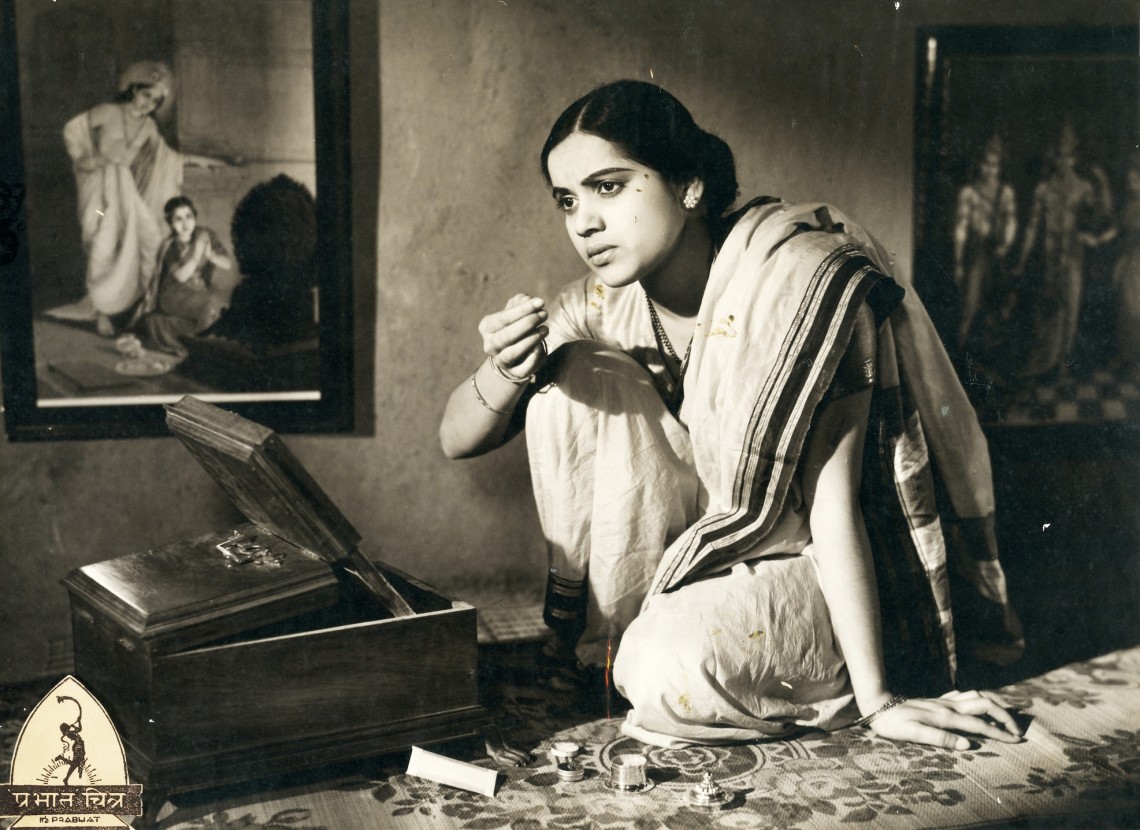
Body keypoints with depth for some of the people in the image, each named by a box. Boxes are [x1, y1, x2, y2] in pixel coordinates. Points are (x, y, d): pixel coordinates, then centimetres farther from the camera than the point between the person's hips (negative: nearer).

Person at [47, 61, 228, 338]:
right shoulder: (107, 113, -8)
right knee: (104, 247, -11)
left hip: (127, 190, 5)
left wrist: (198, 159, 19)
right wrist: (83, 158, -10)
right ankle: (101, 312, -1)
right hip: (101, 187, -5)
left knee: (150, 238, -7)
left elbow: (167, 156, 21)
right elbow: (72, 130, -3)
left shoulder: (148, 127, 7)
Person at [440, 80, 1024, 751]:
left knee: (672, 671, -36)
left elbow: (831, 501, -26)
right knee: (576, 371, -16)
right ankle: (603, 635, -3)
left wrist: (876, 698, -26)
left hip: (805, 566, -5)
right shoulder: (604, 304, -7)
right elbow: (459, 440, -5)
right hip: (694, 555, 5)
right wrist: (503, 375, -29)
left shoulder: (803, 280, -23)